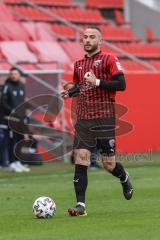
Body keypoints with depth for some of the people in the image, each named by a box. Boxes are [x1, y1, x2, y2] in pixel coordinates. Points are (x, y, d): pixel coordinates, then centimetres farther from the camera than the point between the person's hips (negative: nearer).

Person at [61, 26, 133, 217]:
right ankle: (80, 205, -9)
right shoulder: (79, 64, 15)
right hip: (83, 120, 4)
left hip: (104, 118, -4)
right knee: (80, 160, -9)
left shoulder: (108, 60, -3)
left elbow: (121, 84, -11)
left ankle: (125, 179, 36)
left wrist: (97, 82, -18)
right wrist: (70, 91, 6)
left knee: (109, 164, 1)